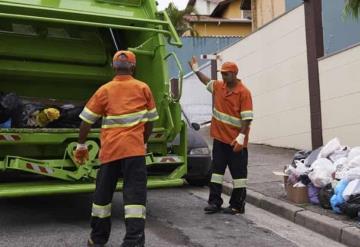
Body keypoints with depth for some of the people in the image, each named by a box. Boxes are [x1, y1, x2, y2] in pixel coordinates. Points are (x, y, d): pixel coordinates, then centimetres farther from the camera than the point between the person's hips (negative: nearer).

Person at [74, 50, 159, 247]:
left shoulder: (104, 90, 5)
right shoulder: (143, 88, 6)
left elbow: (86, 121, 4)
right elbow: (150, 121, 10)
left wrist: (81, 145, 16)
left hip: (110, 149, 1)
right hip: (134, 149, -1)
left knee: (103, 193, 15)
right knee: (135, 193, -2)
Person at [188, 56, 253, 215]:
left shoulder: (243, 92, -12)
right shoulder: (219, 86, 8)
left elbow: (247, 118, -17)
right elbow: (207, 82, 32)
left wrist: (241, 137, -23)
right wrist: (196, 70, 34)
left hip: (235, 141, -7)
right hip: (219, 138, 7)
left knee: (238, 173, 3)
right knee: (217, 170, 11)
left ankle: (237, 206, 10)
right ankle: (215, 202, 19)